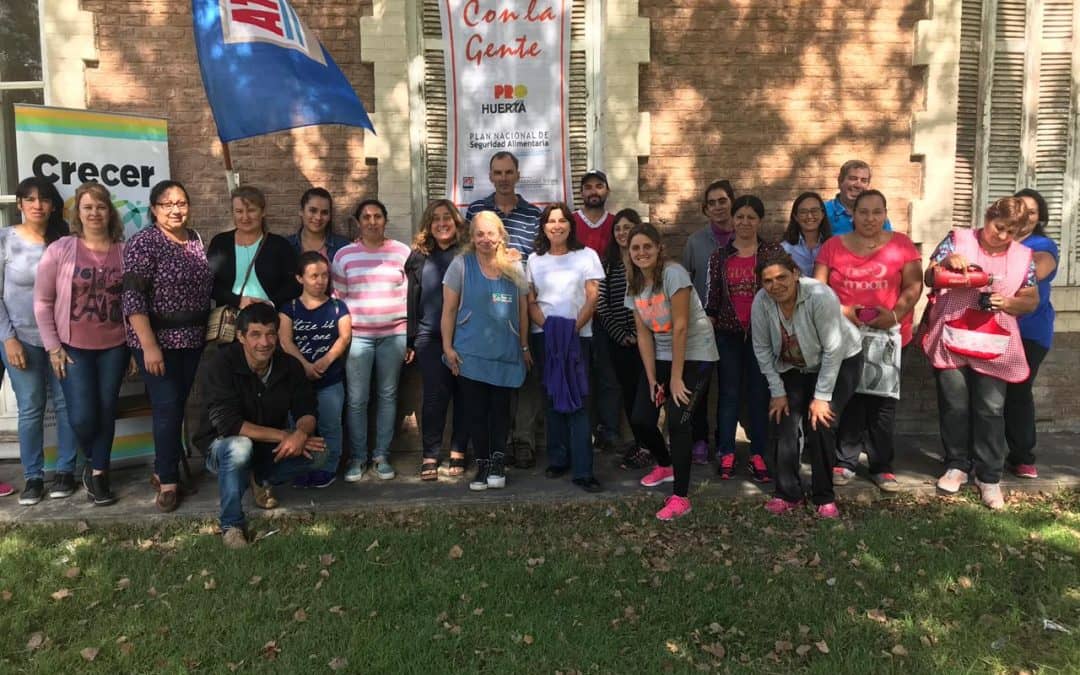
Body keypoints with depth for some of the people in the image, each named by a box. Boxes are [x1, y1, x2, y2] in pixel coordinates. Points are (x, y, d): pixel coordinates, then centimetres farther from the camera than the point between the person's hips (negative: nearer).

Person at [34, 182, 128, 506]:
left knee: (106, 413, 8)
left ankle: (98, 473, 25)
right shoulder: (61, 249, -6)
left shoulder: (124, 251, -1)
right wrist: (53, 347, -6)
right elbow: (42, 301, -2)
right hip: (73, 347, -2)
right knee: (82, 417, -6)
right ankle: (92, 461, 26)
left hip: (114, 347, 2)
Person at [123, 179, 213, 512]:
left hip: (193, 340, 6)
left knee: (178, 406, 12)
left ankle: (163, 470, 25)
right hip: (159, 341, -6)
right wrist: (149, 346, -22)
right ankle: (168, 481, 9)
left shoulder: (195, 239, 9)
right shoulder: (144, 243, -11)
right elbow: (132, 298, -17)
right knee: (167, 407, -3)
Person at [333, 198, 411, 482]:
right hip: (357, 335, 0)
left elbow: (410, 297, 6)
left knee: (388, 395, 7)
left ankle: (382, 455, 18)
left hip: (394, 335, 0)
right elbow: (337, 298, 8)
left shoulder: (402, 252, 5)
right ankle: (358, 457, 14)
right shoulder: (344, 255, 5)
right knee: (356, 399, 1)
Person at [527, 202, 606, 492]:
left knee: (578, 402, -8)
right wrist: (547, 325, -10)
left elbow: (592, 297, -2)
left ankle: (583, 470, -8)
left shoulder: (587, 256, 5)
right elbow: (530, 301, 7)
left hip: (577, 335, -3)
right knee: (553, 399, 7)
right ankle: (557, 460, 15)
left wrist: (575, 327, -13)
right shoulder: (535, 260, 12)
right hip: (544, 336, 3)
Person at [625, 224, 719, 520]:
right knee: (640, 420, 3)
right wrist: (652, 379, -4)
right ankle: (666, 465, 33)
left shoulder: (673, 273, -19)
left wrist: (676, 377, -19)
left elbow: (680, 326, -21)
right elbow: (643, 334, 2)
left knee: (678, 421, -16)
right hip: (661, 356, 7)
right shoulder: (634, 285, 2)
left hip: (694, 355, -7)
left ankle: (680, 497, -6)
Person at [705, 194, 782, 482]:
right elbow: (712, 296, 6)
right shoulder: (720, 256, 4)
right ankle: (726, 453, 16)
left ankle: (758, 455, 15)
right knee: (728, 393, 7)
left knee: (760, 393, 6)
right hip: (728, 334, 1)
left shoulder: (774, 252, 0)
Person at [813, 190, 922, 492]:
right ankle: (845, 463, 12)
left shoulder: (901, 245, 4)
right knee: (847, 399, 1)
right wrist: (840, 310, -12)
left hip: (887, 334, 0)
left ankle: (882, 466, 13)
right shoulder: (833, 246, 6)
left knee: (883, 401, 3)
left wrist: (895, 314, -13)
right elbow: (817, 287, 3)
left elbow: (914, 285, 1)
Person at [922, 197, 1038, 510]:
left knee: (991, 410, 0)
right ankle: (957, 466, 21)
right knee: (955, 405, 5)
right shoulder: (958, 239, 2)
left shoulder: (1022, 256, 8)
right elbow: (930, 278, 1)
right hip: (952, 341, -1)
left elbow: (1032, 301, 9)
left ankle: (988, 477, 10)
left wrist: (1008, 302, -12)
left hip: (994, 347, 1)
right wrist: (947, 261, -19)